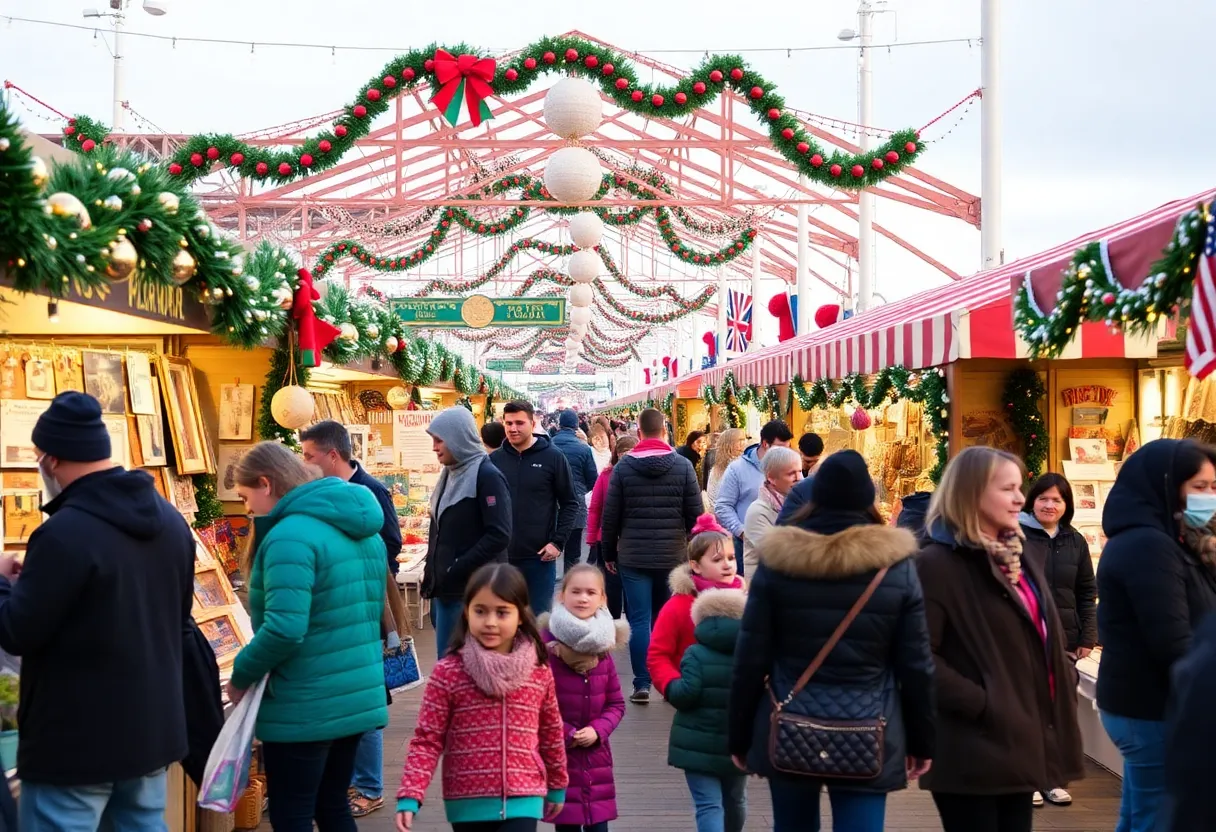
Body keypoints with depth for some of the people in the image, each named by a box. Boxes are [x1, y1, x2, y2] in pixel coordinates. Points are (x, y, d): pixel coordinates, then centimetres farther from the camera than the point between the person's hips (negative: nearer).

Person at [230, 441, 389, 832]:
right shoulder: (363, 530, 11)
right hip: (357, 697, 9)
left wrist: (241, 676, -11)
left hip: (304, 708, -9)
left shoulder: (290, 536, -19)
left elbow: (284, 628, -27)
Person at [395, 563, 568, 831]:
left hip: (523, 800, 0)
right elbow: (427, 739, -8)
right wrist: (410, 796, -16)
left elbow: (552, 733, 11)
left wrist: (557, 786, 19)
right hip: (468, 804, 0)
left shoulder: (538, 671, -1)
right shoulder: (447, 673, -8)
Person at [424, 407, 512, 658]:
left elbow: (499, 535, -19)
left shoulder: (487, 476, -12)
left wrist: (456, 570, -19)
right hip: (447, 588, 8)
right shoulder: (451, 474, 13)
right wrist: (431, 569, 9)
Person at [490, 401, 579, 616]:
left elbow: (570, 503, -1)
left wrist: (558, 542, -9)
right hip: (501, 555, 3)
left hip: (540, 556, -3)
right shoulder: (494, 459, 4)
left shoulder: (553, 458, -4)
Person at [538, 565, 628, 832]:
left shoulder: (602, 645, 4)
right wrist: (566, 734, -12)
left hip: (596, 759, 4)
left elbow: (616, 703, 10)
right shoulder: (546, 643, -13)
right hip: (557, 756, -4)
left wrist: (597, 731, -8)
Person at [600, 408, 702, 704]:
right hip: (673, 556, 1)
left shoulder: (623, 466, -4)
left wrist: (608, 552, 10)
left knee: (640, 621, 1)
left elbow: (610, 514, -1)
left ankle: (642, 685, -1)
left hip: (633, 557, -1)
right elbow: (695, 512, -2)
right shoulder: (682, 465, -4)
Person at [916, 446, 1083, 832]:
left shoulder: (1016, 558, 15)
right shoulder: (938, 564, -14)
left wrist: (1065, 679, 8)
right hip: (973, 750, -9)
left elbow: (1041, 637, 24)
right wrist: (979, 704, -21)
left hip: (1019, 742, 9)